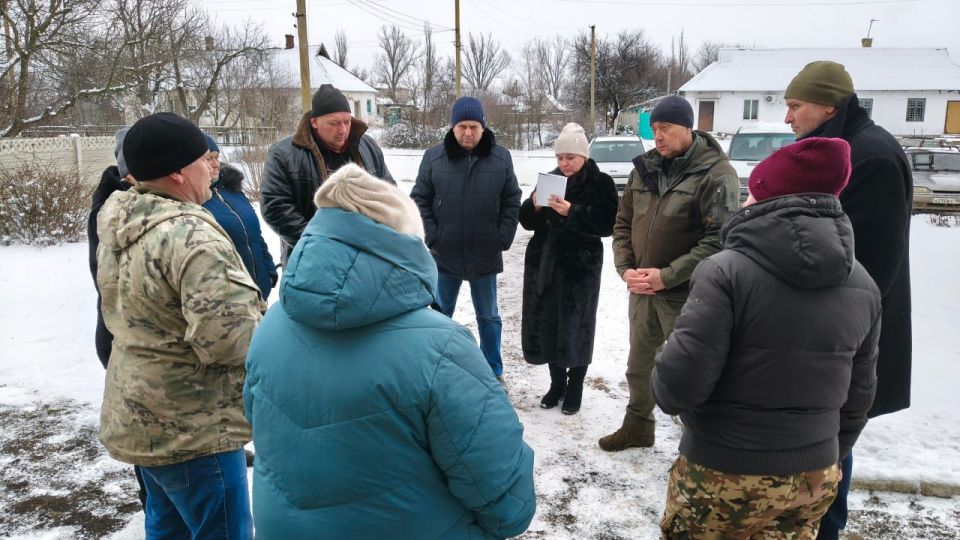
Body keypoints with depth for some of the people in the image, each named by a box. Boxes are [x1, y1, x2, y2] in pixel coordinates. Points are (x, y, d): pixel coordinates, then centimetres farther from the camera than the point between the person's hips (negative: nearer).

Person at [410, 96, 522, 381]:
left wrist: (503, 239, -6)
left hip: (486, 255, 0)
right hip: (445, 253, 0)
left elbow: (512, 202, 2)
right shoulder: (433, 157, -5)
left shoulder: (501, 158, -4)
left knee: (488, 316, 15)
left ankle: (494, 371, 31)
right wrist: (431, 238, -8)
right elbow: (419, 201, 0)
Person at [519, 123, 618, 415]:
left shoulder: (601, 183, -4)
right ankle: (557, 382, 27)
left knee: (575, 327, 3)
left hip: (580, 266, -4)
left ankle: (575, 388, 20)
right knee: (546, 325, 8)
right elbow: (528, 221, 10)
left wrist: (572, 212, -25)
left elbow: (606, 225, -15)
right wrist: (534, 206, -12)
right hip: (544, 262, 5)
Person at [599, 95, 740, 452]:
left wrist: (667, 276, -21)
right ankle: (638, 426, 42)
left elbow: (720, 238, -19)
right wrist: (626, 268, -5)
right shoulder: (644, 168, 6)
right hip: (641, 289, 6)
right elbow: (624, 223, 10)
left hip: (686, 294, -6)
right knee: (639, 365, 21)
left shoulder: (716, 173, -13)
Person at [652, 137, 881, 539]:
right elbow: (858, 395, 7)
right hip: (815, 477, 5)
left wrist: (664, 391, -1)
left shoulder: (727, 271, -21)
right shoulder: (862, 286, -1)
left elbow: (679, 381, -24)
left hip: (725, 475, -5)